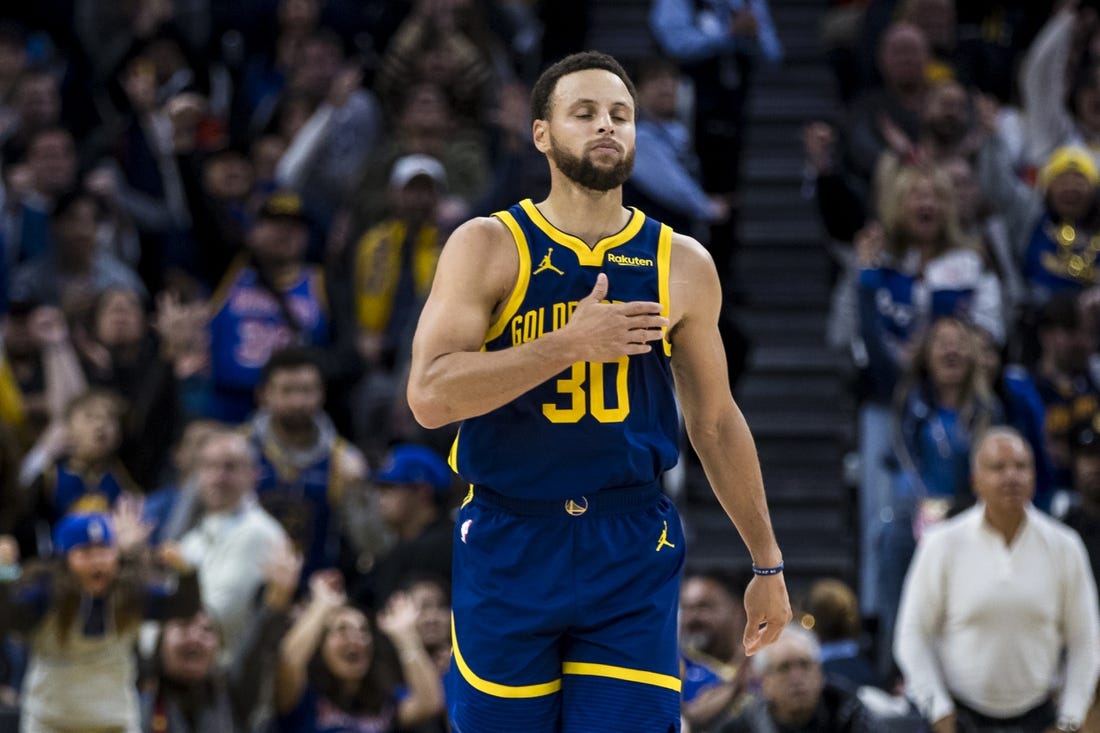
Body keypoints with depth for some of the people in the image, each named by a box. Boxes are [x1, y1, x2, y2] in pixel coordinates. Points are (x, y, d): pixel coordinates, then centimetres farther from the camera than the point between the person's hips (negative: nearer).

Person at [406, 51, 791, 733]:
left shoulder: (682, 266, 6)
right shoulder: (487, 248, -2)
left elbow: (716, 422, 15)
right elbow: (429, 396, -14)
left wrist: (767, 563, 16)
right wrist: (570, 344, -19)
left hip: (633, 554, 1)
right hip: (508, 548, -1)